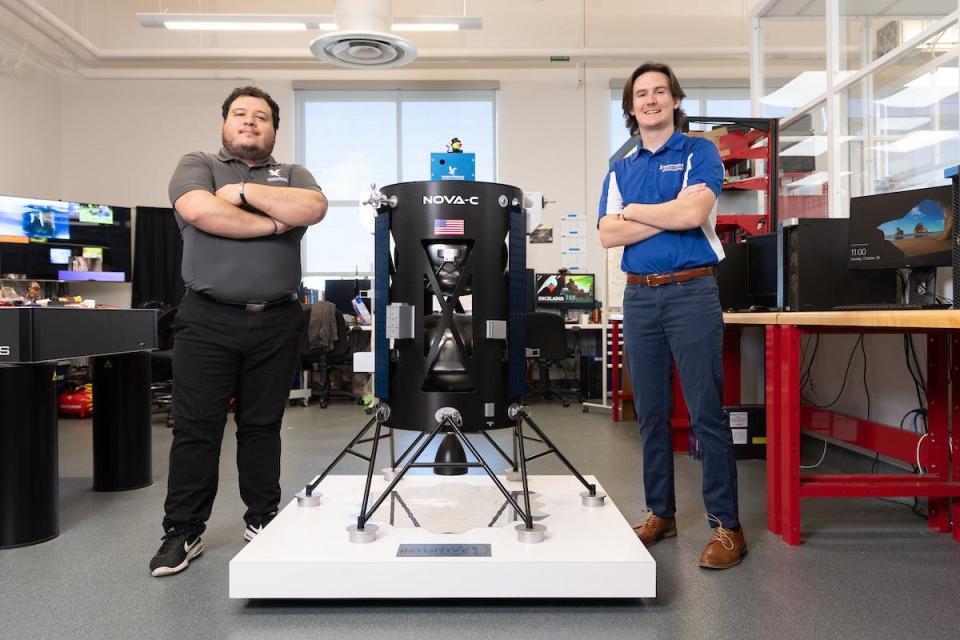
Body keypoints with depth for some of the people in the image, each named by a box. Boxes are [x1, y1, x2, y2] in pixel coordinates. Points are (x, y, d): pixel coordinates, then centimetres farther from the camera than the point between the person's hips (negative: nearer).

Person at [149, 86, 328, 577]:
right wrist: (272, 224, -7)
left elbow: (313, 208, -8)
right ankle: (182, 531, 12)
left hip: (276, 322, 2)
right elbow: (199, 210, -13)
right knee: (195, 428, 1)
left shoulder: (292, 175, 16)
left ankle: (262, 520, 22)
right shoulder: (197, 165, 10)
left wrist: (244, 191, -7)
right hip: (208, 320, -1)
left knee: (263, 426, 10)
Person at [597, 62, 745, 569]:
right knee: (650, 413, 9)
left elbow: (693, 214, -14)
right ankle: (659, 513, 21)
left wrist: (632, 210, -1)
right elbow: (609, 235, 2)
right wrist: (670, 211, -7)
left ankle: (726, 524, 4)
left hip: (691, 292, -4)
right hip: (639, 295, 5)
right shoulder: (620, 169, 15)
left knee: (707, 413, -5)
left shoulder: (699, 152, 4)